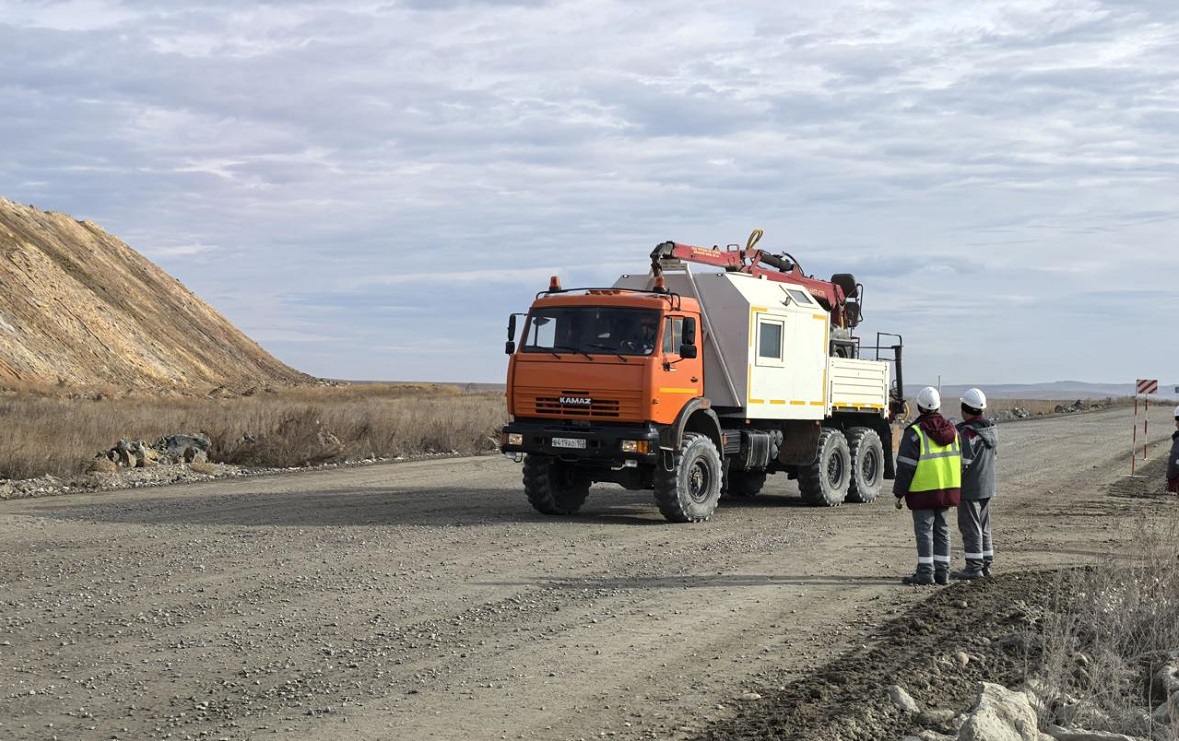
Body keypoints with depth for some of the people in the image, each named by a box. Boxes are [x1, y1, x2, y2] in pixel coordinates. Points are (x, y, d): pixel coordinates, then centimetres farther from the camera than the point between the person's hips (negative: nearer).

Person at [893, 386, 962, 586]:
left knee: (924, 531, -3)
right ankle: (942, 572, 13)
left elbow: (906, 466, -12)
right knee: (942, 530, 12)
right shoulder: (951, 429, 9)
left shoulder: (915, 432, -12)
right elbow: (959, 461, 16)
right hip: (947, 488, 6)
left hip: (923, 491, -6)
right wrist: (956, 489, 23)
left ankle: (925, 572, -5)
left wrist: (898, 493, -6)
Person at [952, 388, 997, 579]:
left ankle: (974, 567, -2)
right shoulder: (991, 429, 8)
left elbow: (963, 463, -22)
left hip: (969, 488, -9)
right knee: (983, 527, 16)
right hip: (987, 486, 9)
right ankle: (985, 565, 22)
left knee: (970, 527, -3)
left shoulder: (967, 433, -21)